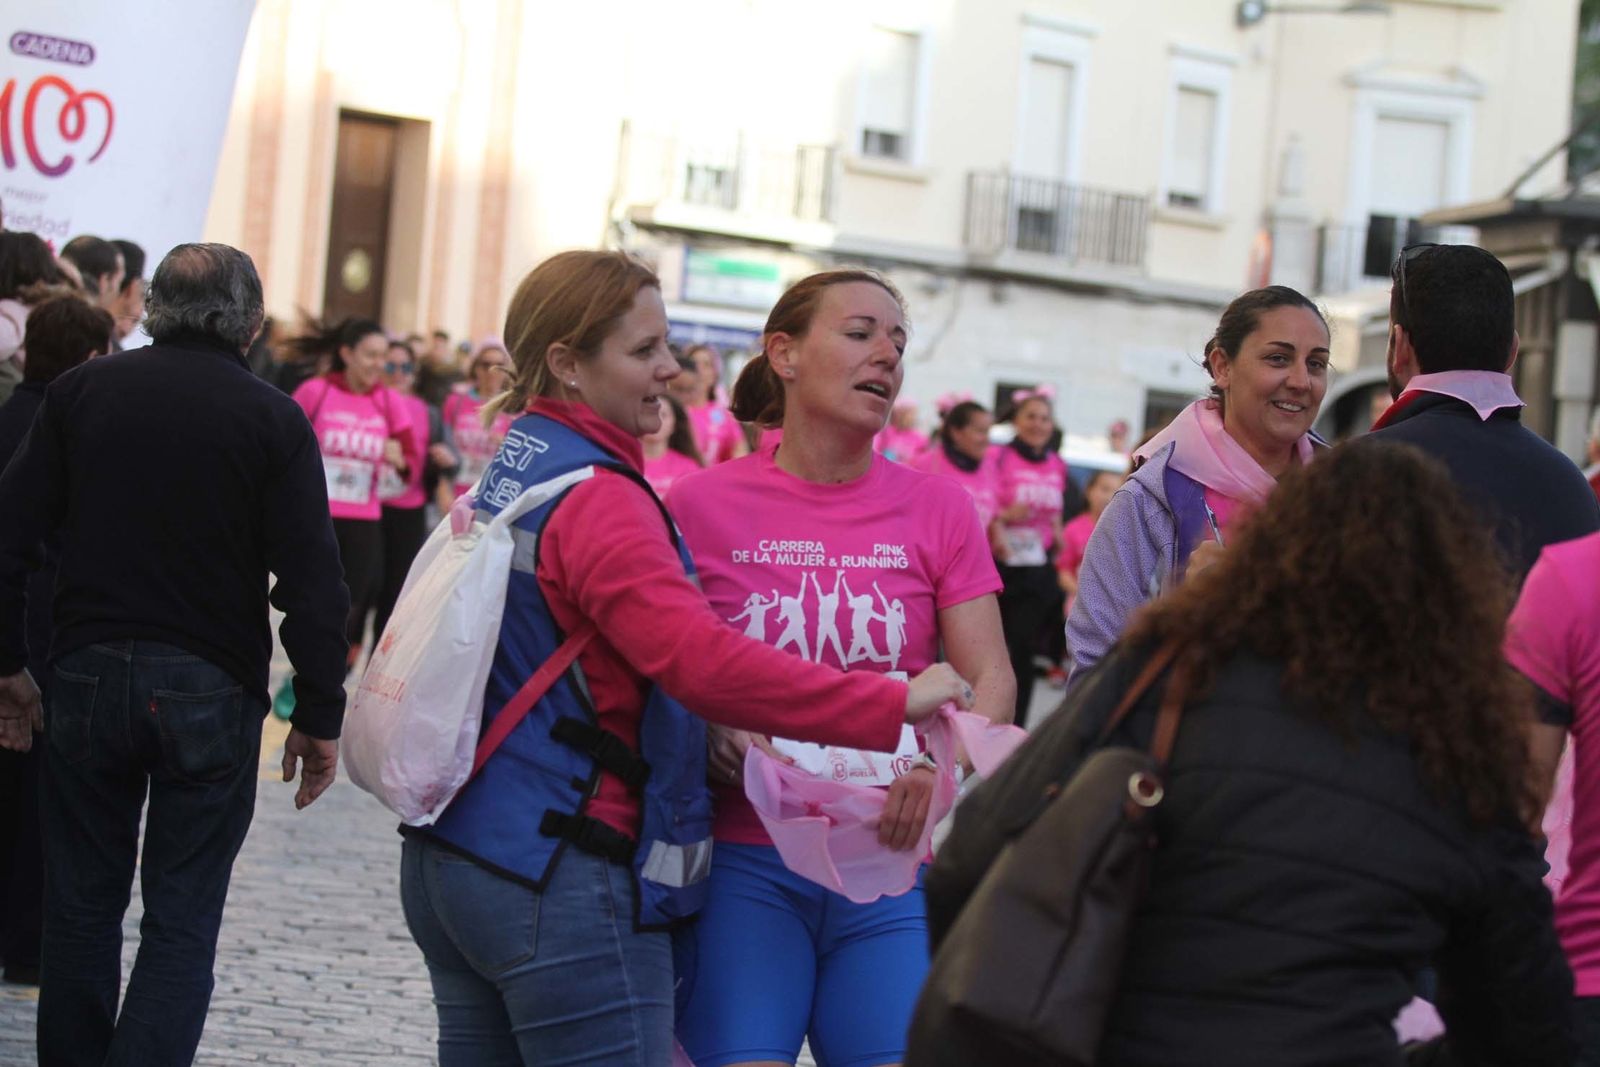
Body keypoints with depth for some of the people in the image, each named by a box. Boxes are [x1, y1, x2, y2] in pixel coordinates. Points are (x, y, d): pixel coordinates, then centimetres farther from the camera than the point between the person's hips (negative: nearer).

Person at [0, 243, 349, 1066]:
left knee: (83, 906, 14)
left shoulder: (81, 392, 2)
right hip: (213, 690, -2)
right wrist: (319, 719, -3)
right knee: (181, 921, 3)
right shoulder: (274, 420, -5)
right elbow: (312, 584, -9)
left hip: (87, 679, 2)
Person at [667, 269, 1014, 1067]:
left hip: (890, 861, 2)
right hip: (742, 861, -2)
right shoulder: (700, 504, 2)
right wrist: (710, 740, -16)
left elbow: (990, 682, 3)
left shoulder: (937, 508, 7)